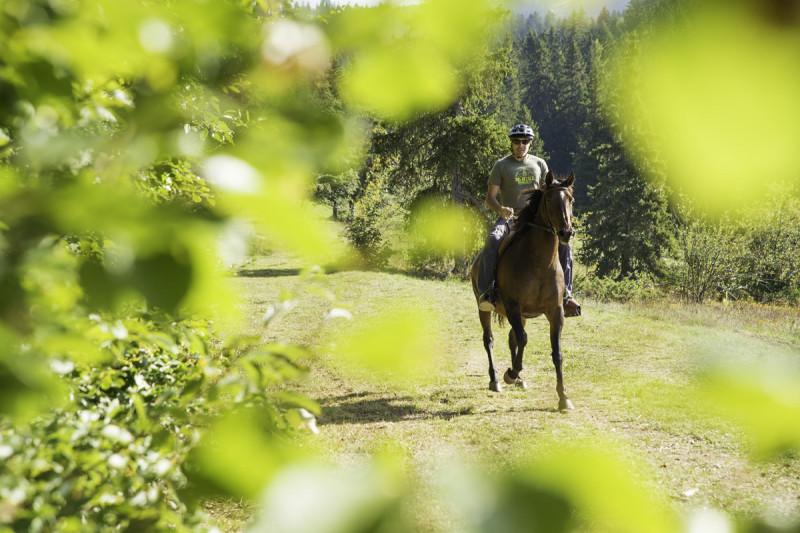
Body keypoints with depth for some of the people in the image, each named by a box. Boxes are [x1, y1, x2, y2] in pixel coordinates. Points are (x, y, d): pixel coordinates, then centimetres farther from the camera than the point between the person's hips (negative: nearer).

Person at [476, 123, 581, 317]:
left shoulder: (539, 164, 13)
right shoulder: (501, 166, 4)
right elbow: (490, 197, 0)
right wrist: (500, 209, -21)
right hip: (509, 218, -3)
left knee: (563, 243, -18)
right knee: (493, 240, -35)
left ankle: (565, 293, -11)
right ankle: (488, 290, -32)